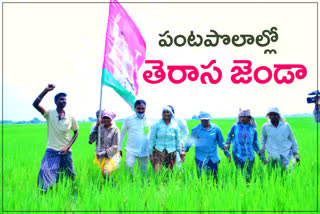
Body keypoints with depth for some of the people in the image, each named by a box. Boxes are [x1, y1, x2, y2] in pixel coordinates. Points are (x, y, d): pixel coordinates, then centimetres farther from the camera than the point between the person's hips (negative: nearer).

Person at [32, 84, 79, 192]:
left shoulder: (70, 117, -2)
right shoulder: (50, 114, -6)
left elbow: (76, 132, 8)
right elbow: (35, 104, -19)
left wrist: (68, 147, -4)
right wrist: (46, 90, -28)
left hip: (66, 152, 2)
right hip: (51, 151, -2)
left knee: (70, 177, 12)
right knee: (44, 172, -18)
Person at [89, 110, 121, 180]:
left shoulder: (115, 130, -8)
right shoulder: (100, 128, 3)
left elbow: (115, 147, -9)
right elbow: (90, 140, -6)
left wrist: (103, 153, -18)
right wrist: (96, 127, -13)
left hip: (111, 156, -5)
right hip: (101, 157, 5)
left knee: (106, 173, -25)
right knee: (103, 173, 12)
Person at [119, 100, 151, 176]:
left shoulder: (149, 121, 2)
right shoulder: (128, 119, -1)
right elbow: (122, 133, 9)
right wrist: (119, 148, 11)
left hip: (144, 152, 2)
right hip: (131, 151, -2)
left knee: (144, 171, 9)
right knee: (128, 167, -19)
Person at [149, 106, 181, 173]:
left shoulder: (175, 126, 3)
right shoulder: (157, 125, -2)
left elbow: (177, 140, 11)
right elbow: (152, 139, 0)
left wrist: (179, 152, 12)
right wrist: (151, 154, -1)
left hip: (171, 152, 2)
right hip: (159, 151, -2)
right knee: (157, 172, -13)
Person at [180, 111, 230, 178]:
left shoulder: (216, 128, 2)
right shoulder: (196, 129, -3)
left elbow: (221, 142, 10)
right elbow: (190, 141, 0)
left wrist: (227, 153, 12)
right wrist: (184, 150, -17)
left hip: (214, 157, 2)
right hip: (201, 158, -2)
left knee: (214, 176, 8)